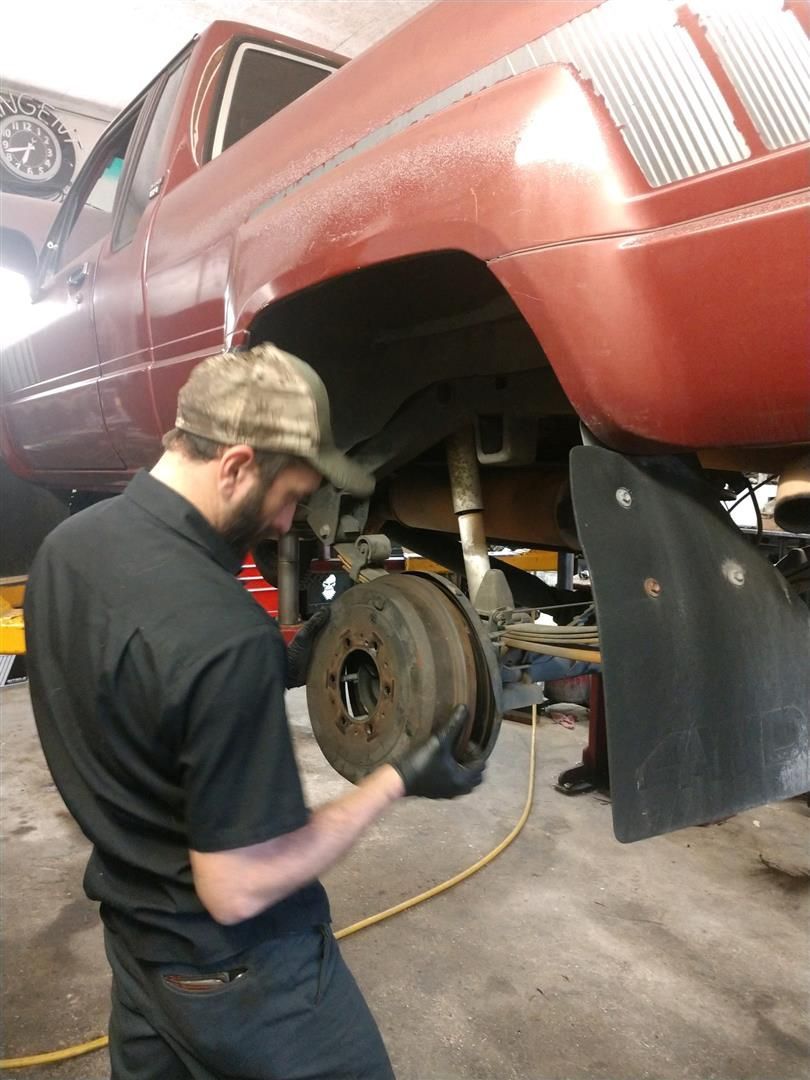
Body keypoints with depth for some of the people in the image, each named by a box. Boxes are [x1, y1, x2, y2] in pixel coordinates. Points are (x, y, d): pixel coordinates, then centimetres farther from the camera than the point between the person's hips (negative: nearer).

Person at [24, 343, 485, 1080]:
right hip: (231, 967, -7)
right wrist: (397, 782, -17)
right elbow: (236, 892, -26)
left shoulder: (67, 545, -7)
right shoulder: (225, 634, -35)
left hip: (133, 932, 8)